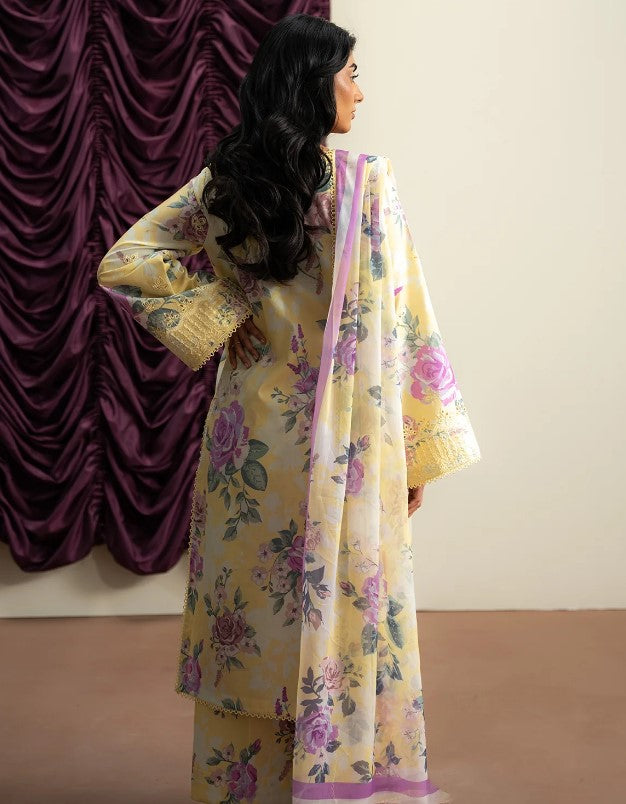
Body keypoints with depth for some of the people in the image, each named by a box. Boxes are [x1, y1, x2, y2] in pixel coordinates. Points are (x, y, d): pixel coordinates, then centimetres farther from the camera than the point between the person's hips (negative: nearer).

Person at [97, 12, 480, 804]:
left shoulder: (223, 182, 0)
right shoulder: (366, 182, -11)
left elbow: (123, 263, -2)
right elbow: (402, 325, -10)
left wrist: (219, 317, -3)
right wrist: (421, 449, -4)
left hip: (253, 427, 4)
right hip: (344, 437, -4)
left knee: (250, 610, 14)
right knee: (345, 606, 9)